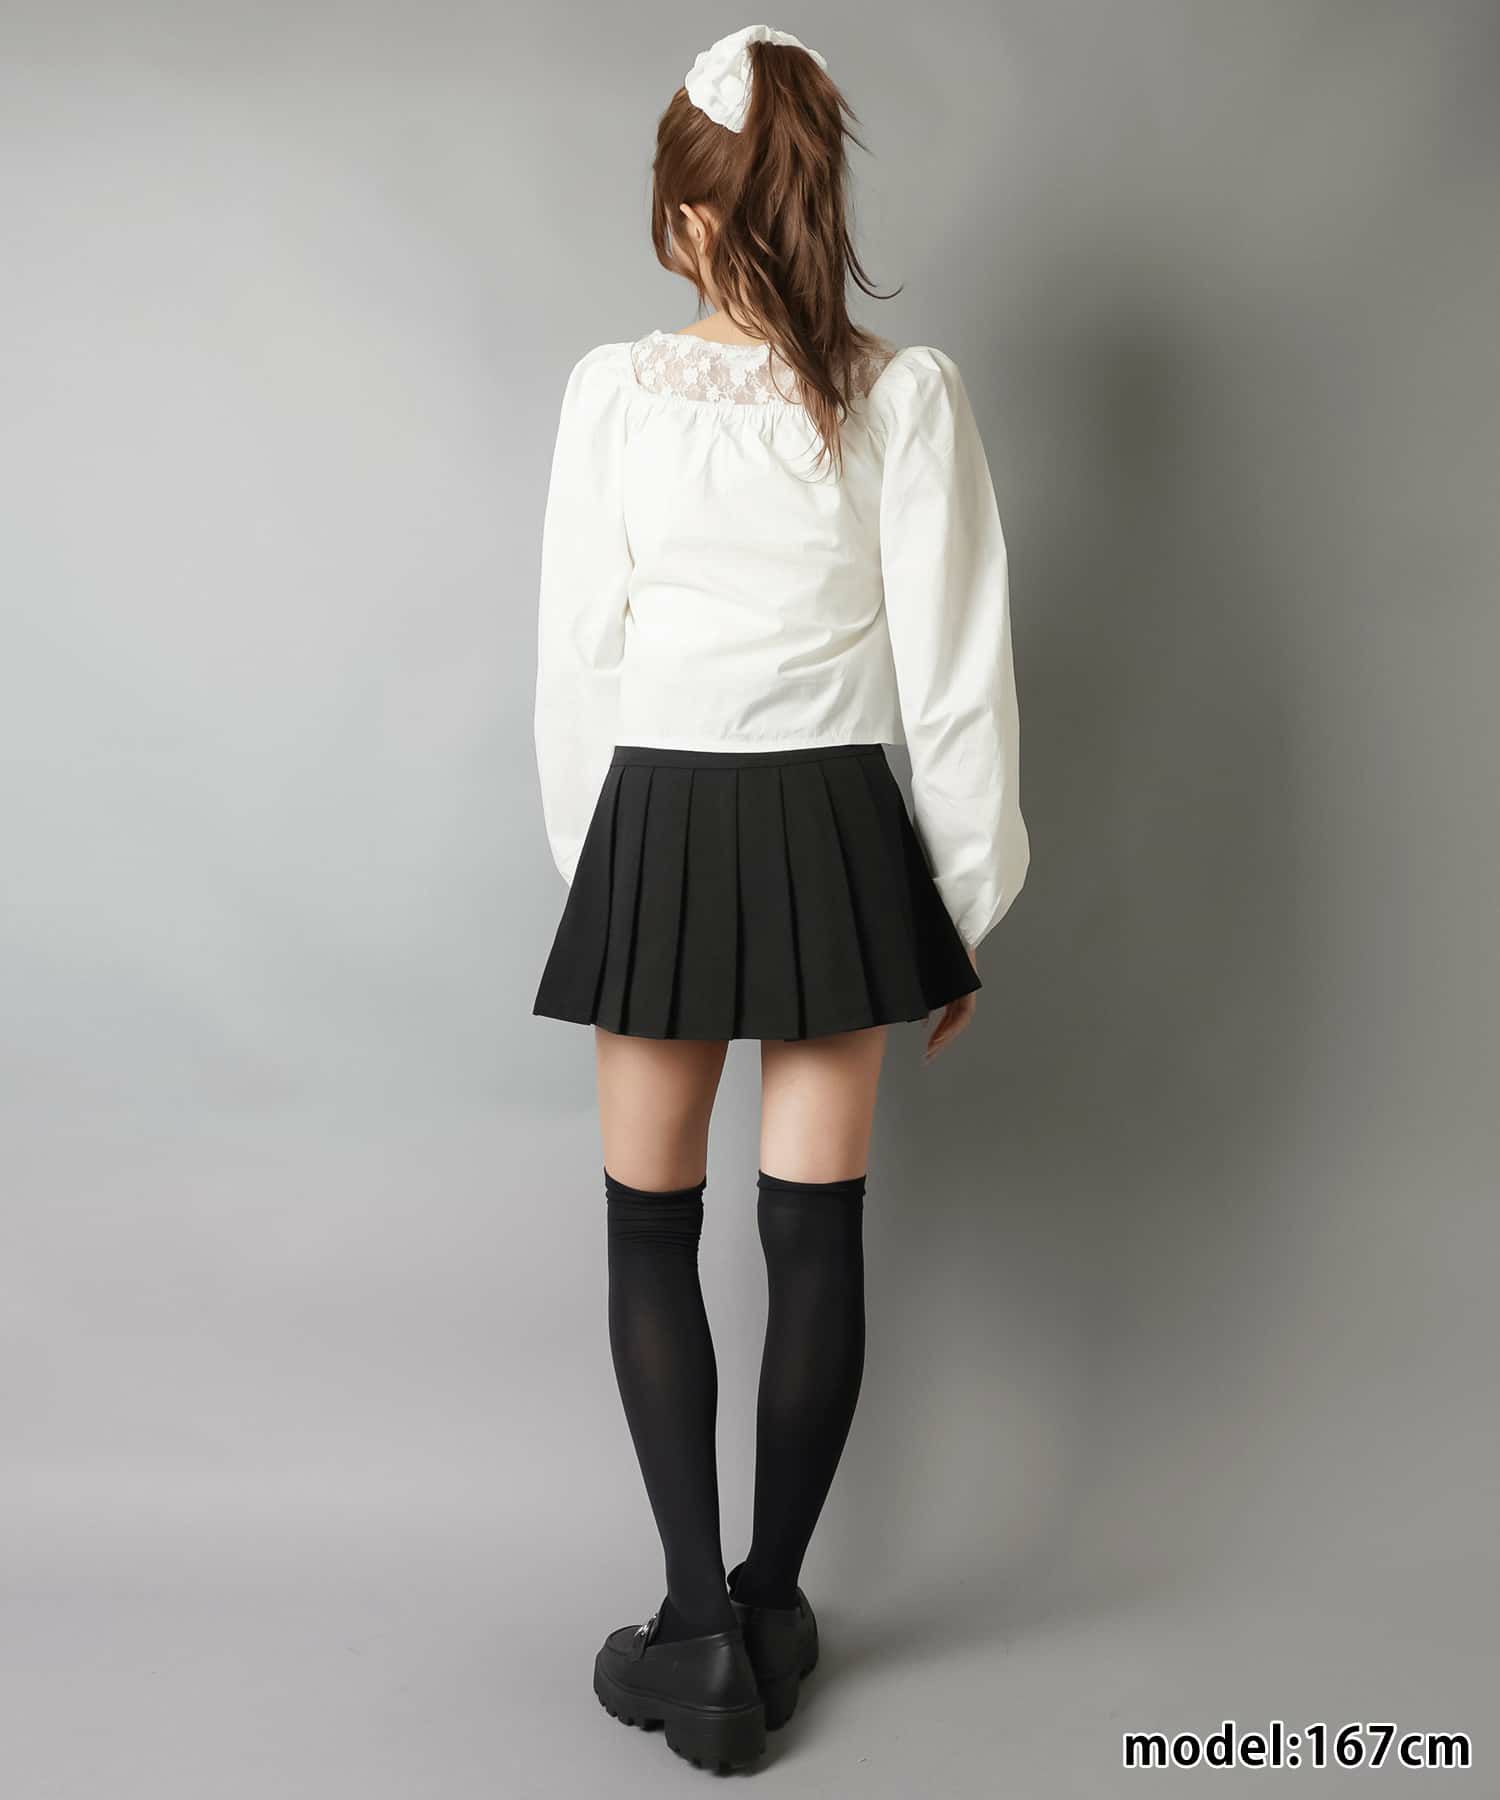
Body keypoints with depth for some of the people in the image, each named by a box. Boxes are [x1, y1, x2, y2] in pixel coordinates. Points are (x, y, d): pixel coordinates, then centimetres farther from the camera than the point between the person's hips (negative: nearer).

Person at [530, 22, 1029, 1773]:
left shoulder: (615, 389, -5)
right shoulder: (907, 395, -4)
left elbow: (575, 659, -2)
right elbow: (955, 675, -4)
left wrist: (589, 867, 11)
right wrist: (967, 905, 6)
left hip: (658, 833, -1)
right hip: (838, 836, 1)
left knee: (651, 1232, 12)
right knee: (816, 1231, 11)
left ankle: (702, 1631, 14)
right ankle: (771, 1608, 26)